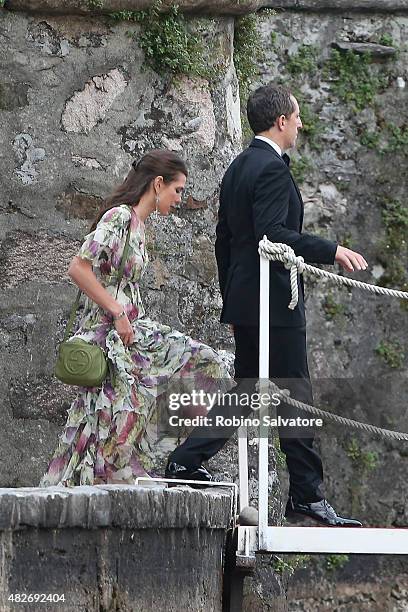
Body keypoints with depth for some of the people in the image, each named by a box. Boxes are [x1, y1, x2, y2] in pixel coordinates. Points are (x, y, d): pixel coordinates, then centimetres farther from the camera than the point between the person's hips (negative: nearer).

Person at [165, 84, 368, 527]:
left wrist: (231, 302, 22)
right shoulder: (272, 168, -15)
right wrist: (332, 251, -20)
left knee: (244, 391, 14)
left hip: (244, 302, 9)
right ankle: (306, 495, 0)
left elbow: (224, 240, 18)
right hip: (275, 302, -9)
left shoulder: (237, 168, 14)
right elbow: (273, 235, -24)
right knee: (296, 395, -3)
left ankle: (184, 463, 8)